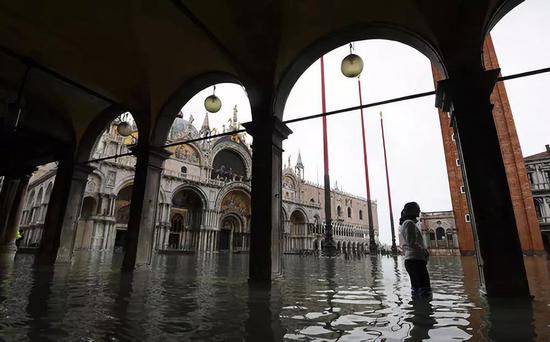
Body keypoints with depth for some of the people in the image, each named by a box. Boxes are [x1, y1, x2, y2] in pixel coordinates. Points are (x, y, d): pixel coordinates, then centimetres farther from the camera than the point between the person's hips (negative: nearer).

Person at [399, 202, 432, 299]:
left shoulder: (403, 225, 19)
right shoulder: (410, 223, -11)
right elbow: (411, 243, -21)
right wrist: (424, 250, -8)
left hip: (408, 260, 10)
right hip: (416, 260, -10)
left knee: (416, 289, 14)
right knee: (425, 291, -10)